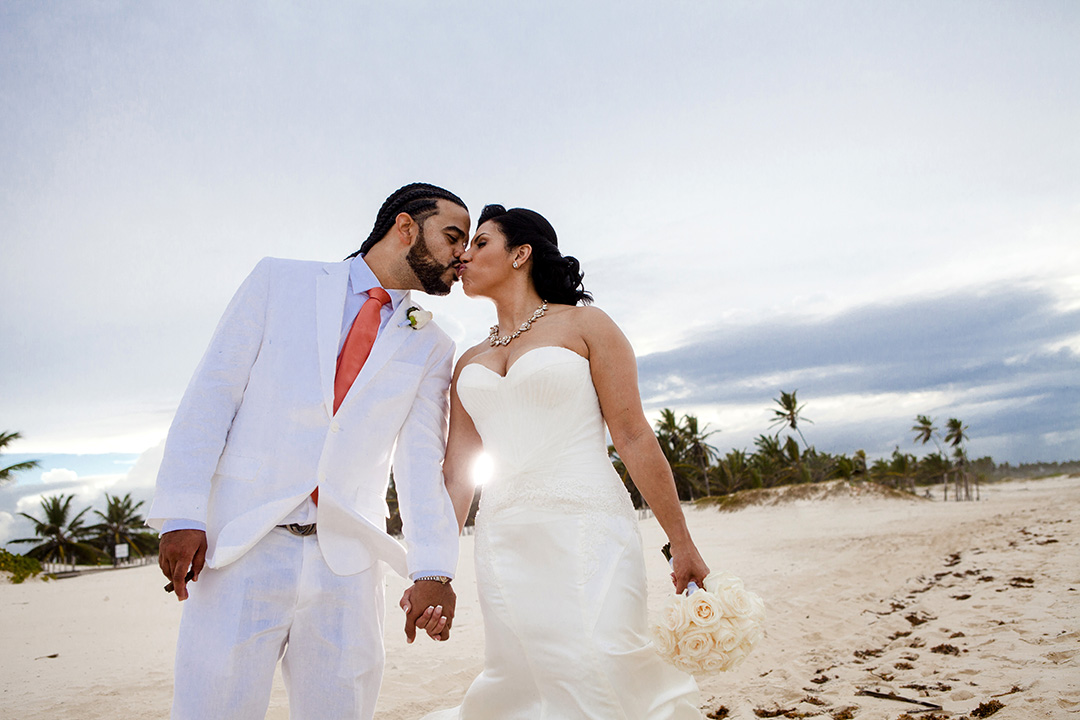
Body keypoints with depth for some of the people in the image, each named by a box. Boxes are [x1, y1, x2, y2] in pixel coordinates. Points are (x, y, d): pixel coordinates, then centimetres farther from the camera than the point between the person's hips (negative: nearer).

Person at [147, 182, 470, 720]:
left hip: (346, 560, 3)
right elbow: (212, 392, 1)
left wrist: (432, 570, -10)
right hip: (244, 543, -2)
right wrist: (183, 514, -7)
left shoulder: (431, 347, 9)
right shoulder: (280, 281, 5)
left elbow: (422, 460, 2)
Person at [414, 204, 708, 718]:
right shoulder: (469, 363, 17)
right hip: (504, 542, 4)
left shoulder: (584, 325, 3)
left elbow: (634, 438, -2)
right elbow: (457, 473, 14)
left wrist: (682, 546, -3)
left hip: (586, 527, -4)